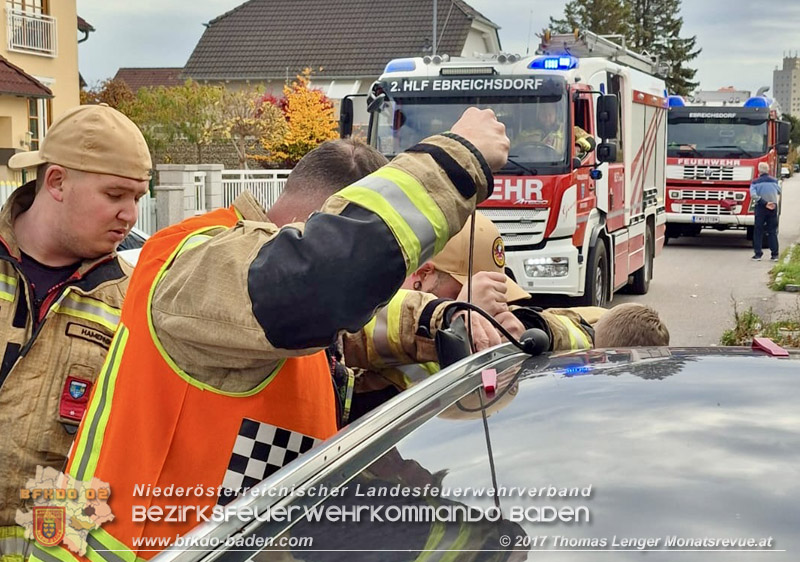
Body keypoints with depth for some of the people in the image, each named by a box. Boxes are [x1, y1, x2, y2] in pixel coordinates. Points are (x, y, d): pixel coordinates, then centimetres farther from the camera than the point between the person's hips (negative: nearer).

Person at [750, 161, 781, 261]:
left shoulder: (755, 182, -5)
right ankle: (774, 255, 5)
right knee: (772, 232, 8)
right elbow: (779, 192, 13)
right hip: (773, 208, 2)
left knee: (758, 231, 5)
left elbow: (753, 195, -17)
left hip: (760, 208, -2)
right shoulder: (774, 181, 3)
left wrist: (765, 203, -16)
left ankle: (758, 254, 2)